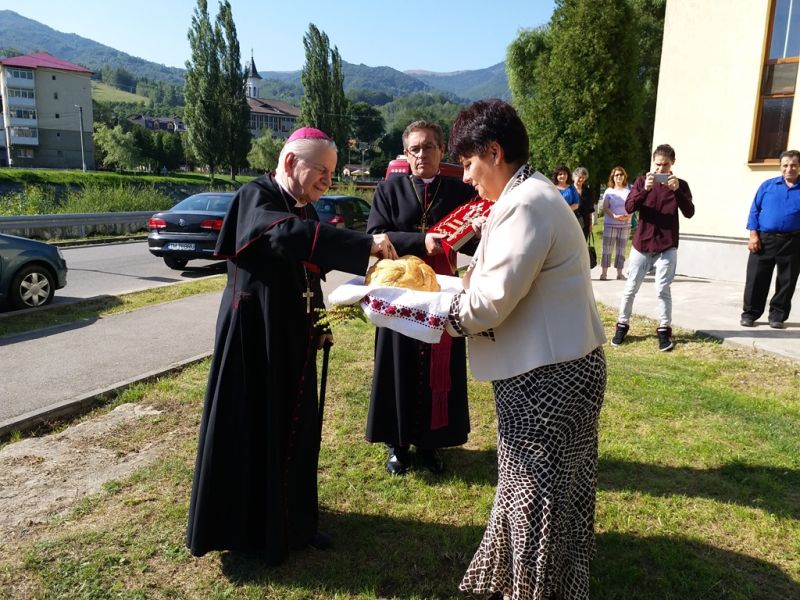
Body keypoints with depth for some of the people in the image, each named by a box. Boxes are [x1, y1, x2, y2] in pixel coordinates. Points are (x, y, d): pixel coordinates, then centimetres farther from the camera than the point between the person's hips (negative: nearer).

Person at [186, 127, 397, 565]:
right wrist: (365, 245, -42)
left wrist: (319, 325, 15)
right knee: (253, 428, 3)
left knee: (295, 428, 14)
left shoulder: (304, 210, 11)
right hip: (255, 336, -8)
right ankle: (249, 531, 21)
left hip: (292, 339, 8)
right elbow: (286, 234, -36)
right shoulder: (255, 198, -14)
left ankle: (293, 522, 30)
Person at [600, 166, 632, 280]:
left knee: (621, 250, 4)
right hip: (610, 224, -2)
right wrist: (614, 216, -18)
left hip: (625, 225, 2)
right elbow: (605, 208, -1)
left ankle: (619, 273, 8)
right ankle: (604, 273, -2)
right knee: (607, 249, -4)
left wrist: (628, 216, -16)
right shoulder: (609, 191, 5)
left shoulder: (628, 191, 9)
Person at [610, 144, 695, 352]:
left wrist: (677, 190, -23)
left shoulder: (680, 184, 2)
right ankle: (622, 325, 18)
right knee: (630, 288, 6)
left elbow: (689, 213, -10)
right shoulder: (642, 181, 2)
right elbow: (629, 207, -11)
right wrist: (645, 189, -26)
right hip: (641, 244, 1)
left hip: (667, 247, -1)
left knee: (663, 290, 0)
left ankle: (664, 330, 10)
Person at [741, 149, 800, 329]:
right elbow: (755, 210, 3)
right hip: (764, 239, -1)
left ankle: (778, 316, 18)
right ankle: (750, 313, 12)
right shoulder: (767, 185, 6)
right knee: (756, 279, 1)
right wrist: (753, 235, -6)